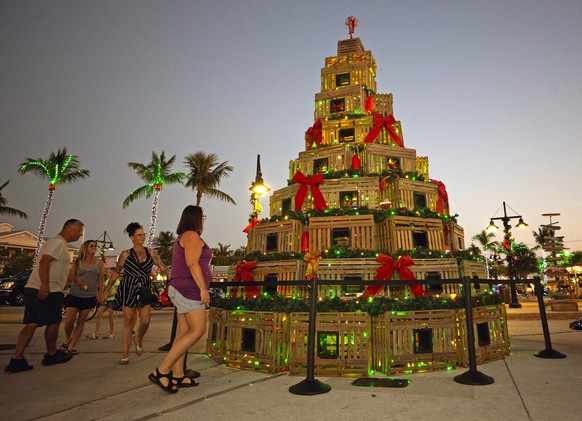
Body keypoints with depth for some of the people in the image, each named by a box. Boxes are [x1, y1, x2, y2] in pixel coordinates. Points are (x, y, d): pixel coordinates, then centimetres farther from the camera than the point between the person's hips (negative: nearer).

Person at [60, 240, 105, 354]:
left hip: (90, 297, 1)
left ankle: (71, 346, 15)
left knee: (81, 322, 4)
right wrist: (79, 282, -19)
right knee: (69, 321, -5)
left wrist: (100, 293, -2)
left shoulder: (99, 262, 4)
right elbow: (70, 276, -2)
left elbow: (100, 280, 5)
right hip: (74, 295, -1)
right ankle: (67, 340, 24)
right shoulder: (77, 262, 3)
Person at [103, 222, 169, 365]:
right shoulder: (126, 254, 1)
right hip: (128, 290, -1)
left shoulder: (150, 252, 3)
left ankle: (138, 339, 30)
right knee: (128, 321, 1)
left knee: (145, 321, -3)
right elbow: (116, 273, 7)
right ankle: (125, 354, 11)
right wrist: (107, 289, 8)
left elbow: (163, 268, 0)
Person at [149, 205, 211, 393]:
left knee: (183, 332, 8)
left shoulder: (182, 238, 21)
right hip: (189, 290, -11)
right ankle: (161, 371, -10)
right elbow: (192, 263, -20)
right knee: (197, 330, -11)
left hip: (182, 290, 11)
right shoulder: (192, 236, -10)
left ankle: (177, 375, 11)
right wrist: (203, 289, -22)